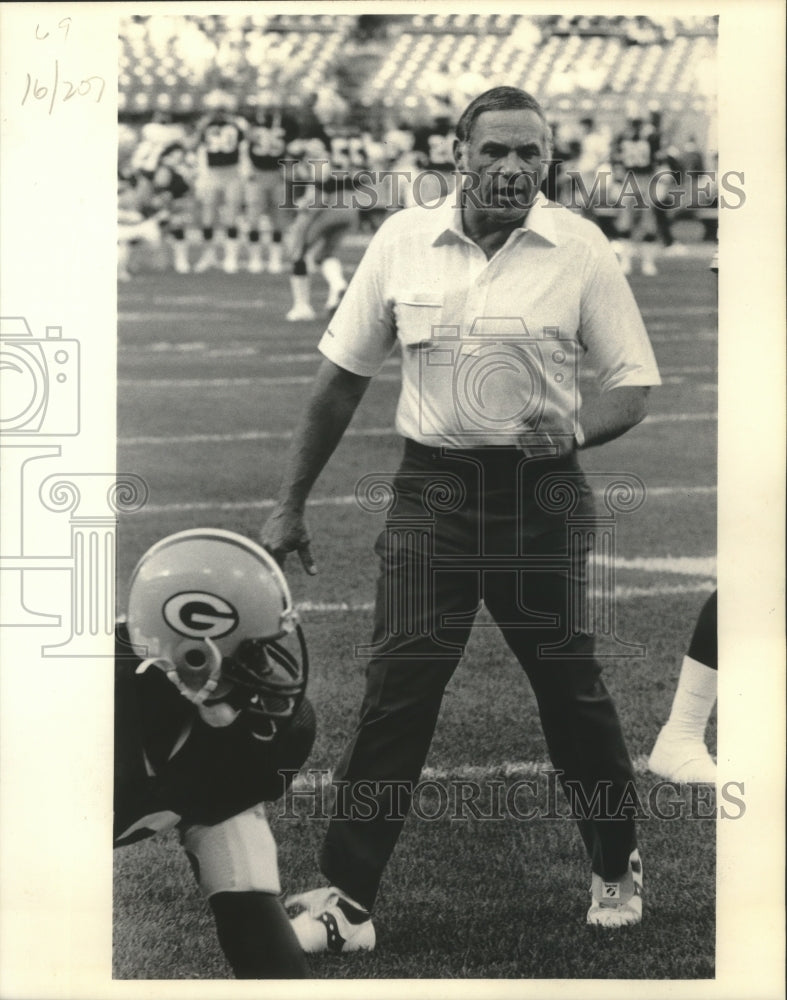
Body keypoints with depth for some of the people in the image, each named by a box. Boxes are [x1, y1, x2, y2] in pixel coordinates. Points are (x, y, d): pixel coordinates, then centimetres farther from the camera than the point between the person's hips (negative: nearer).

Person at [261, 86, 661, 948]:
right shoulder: (402, 240, 1)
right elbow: (342, 376, 8)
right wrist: (290, 505, 8)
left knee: (570, 688, 5)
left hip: (539, 492, -1)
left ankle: (617, 868, 27)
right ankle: (344, 899, -2)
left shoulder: (580, 249, -3)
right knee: (396, 686, -6)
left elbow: (634, 384, 2)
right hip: (431, 489, 1)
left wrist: (577, 428, -20)